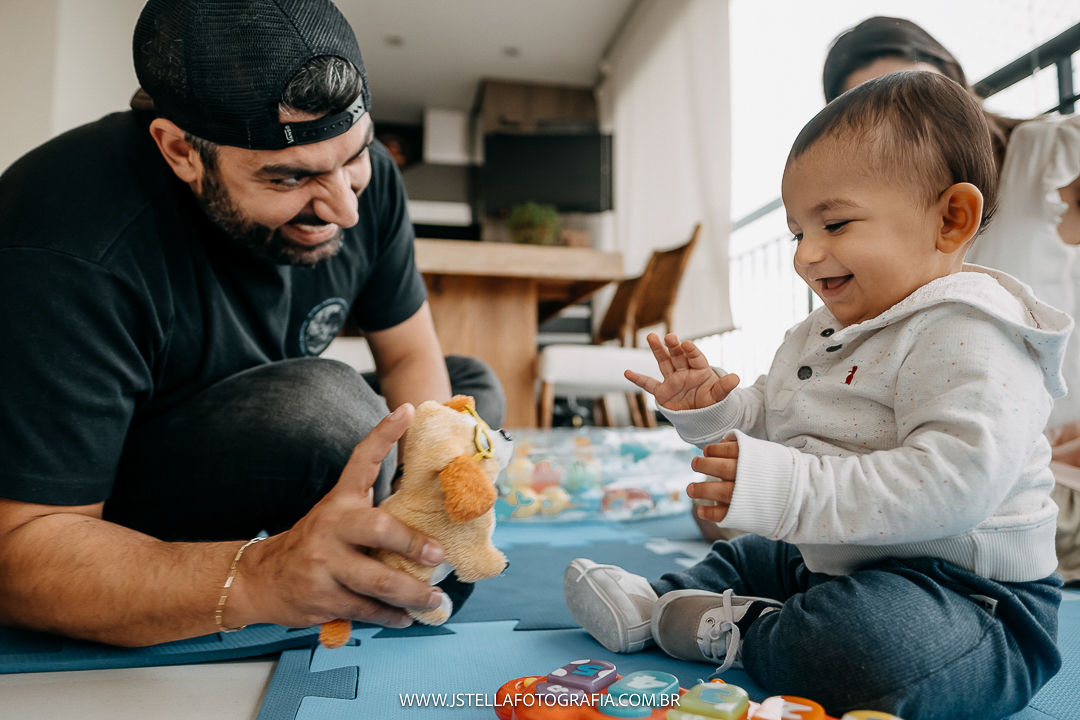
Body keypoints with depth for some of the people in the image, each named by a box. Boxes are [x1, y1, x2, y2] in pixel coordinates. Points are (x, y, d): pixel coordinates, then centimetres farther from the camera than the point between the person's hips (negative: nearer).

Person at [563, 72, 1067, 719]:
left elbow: (956, 478, -34)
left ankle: (738, 633, -12)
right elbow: (771, 420, 19)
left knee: (860, 644, -37)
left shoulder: (968, 334, -21)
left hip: (967, 588, -9)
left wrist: (789, 493, -38)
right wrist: (712, 409, -2)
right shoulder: (819, 334, 11)